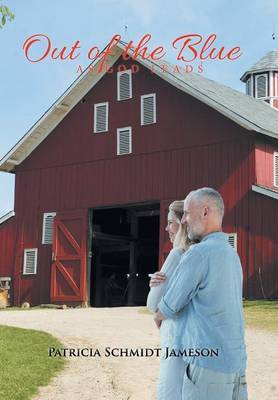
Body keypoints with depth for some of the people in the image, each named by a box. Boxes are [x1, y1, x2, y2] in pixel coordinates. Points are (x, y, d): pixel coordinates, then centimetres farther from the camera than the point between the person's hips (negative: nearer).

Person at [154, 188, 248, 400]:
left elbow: (168, 309, -4)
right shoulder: (231, 255, 14)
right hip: (235, 363, 8)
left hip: (208, 366, -8)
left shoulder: (198, 254, -14)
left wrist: (158, 317, 19)